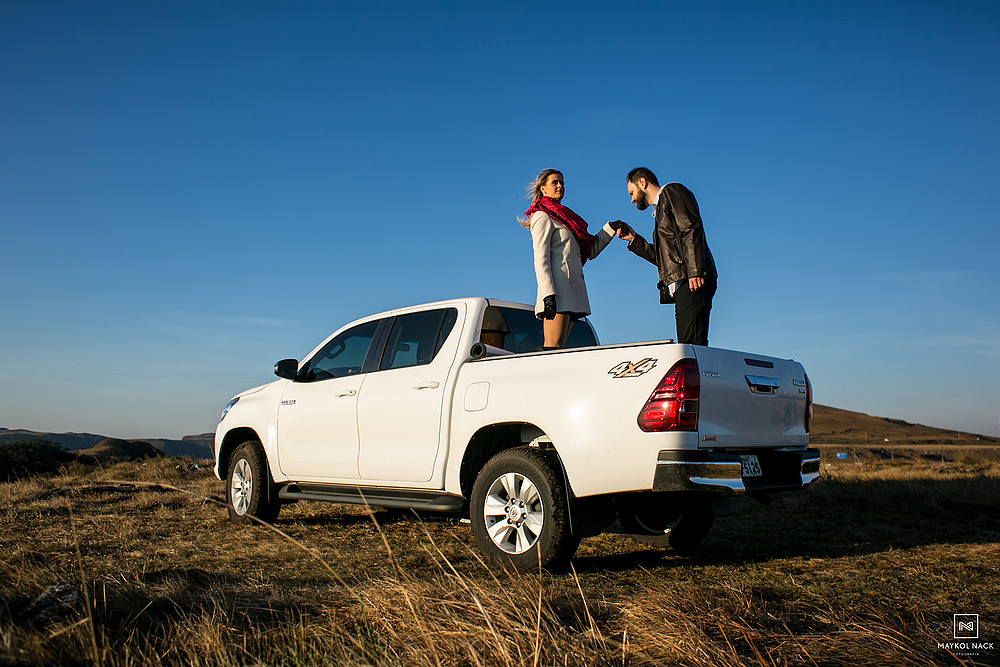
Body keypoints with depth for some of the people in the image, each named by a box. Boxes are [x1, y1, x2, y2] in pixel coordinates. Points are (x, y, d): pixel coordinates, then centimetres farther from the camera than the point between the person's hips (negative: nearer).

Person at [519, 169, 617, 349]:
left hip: (571, 290, 9)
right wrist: (548, 295, -22)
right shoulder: (543, 216, 0)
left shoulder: (563, 219, 27)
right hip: (557, 289, -9)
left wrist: (610, 228, 18)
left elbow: (591, 251, 28)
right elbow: (541, 259, -11)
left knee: (555, 350, 2)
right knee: (553, 348, -16)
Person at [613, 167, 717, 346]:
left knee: (692, 343, -20)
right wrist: (634, 239, 23)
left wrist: (695, 271, -21)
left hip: (691, 282, -9)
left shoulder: (672, 191, 7)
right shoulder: (660, 210, 33)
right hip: (681, 285, 9)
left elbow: (692, 230, -10)